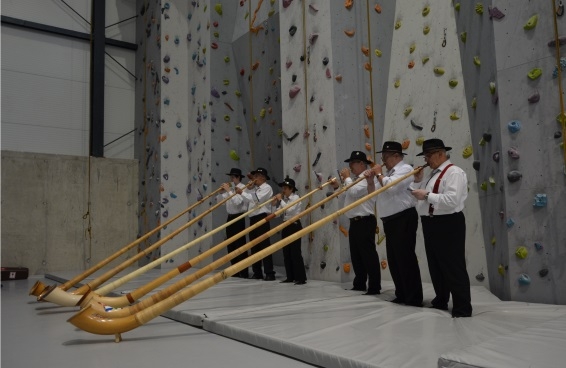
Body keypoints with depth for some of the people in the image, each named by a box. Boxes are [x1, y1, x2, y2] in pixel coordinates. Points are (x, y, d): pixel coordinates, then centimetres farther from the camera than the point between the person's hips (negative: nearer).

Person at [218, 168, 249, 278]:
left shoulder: (243, 188, -8)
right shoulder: (230, 188, 13)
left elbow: (237, 201, -22)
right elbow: (220, 200, 15)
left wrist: (229, 190, -16)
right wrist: (222, 191, 0)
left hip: (238, 218, -8)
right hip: (230, 218, 8)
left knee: (240, 244, -7)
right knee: (231, 245, 10)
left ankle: (244, 272, -3)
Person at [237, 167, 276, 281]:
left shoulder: (266, 188, -3)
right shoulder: (254, 189, 23)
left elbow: (257, 199, -17)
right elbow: (247, 200, 16)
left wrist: (242, 192, -15)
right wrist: (248, 188, 11)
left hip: (262, 218, -8)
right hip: (253, 219, 8)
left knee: (264, 245, -10)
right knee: (254, 246, 9)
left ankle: (269, 273, -9)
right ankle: (257, 272, 15)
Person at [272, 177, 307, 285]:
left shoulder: (296, 197, -9)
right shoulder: (284, 199, 11)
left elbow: (289, 210, -24)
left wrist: (280, 200, -17)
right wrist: (275, 204, -5)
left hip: (294, 226, -8)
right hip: (286, 226, 8)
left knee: (295, 252, -10)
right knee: (286, 253, 8)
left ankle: (301, 278, -6)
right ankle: (290, 277, 17)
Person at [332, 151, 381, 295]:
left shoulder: (368, 178, -9)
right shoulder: (357, 180, 21)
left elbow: (354, 192, -22)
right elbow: (349, 196, 24)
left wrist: (346, 178, -9)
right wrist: (337, 187, 15)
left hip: (365, 222, -10)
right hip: (355, 222, 10)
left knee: (369, 255, -8)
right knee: (356, 255, 14)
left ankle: (374, 287, -4)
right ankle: (359, 284, 23)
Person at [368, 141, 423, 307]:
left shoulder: (405, 169, -8)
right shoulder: (388, 172, 21)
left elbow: (390, 187, -24)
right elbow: (374, 194, 23)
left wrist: (379, 174, -9)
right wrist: (370, 180, 9)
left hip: (403, 219, -10)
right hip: (390, 221, 10)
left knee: (406, 258, -8)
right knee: (394, 260, 12)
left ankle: (414, 298, -3)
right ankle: (401, 295, 21)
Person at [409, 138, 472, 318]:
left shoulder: (454, 172, -12)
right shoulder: (434, 174, 17)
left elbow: (452, 200, -25)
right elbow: (419, 196, 17)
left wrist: (427, 195, -21)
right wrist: (418, 181, 5)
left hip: (448, 224, -10)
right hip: (431, 224, 10)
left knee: (453, 267, -4)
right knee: (435, 265, 17)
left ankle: (462, 308, 4)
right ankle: (441, 301, 30)